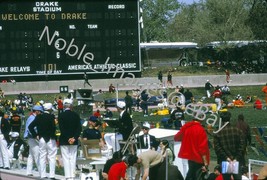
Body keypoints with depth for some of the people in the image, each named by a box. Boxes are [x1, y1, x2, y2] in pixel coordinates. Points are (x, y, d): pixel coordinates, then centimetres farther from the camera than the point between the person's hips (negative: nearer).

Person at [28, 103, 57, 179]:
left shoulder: (39, 117, 3)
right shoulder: (52, 117, -11)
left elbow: (30, 126, 1)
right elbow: (53, 127, -23)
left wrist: (35, 135, 6)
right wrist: (53, 135, -8)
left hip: (41, 139, 4)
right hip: (50, 139, -4)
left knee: (42, 157, 10)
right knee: (52, 158, 1)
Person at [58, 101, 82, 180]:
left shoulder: (61, 115, -5)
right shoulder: (76, 115, 3)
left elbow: (61, 128, -11)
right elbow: (79, 128, -2)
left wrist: (67, 138, -10)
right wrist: (74, 138, -6)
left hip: (64, 141, -3)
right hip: (74, 141, 3)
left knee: (66, 159, -1)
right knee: (73, 158, 7)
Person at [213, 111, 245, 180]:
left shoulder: (217, 134, -3)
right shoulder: (238, 131, -1)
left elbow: (217, 148, -10)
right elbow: (242, 146, -5)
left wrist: (226, 157, -11)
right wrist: (236, 158, -7)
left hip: (224, 161, -1)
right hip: (237, 161, 1)